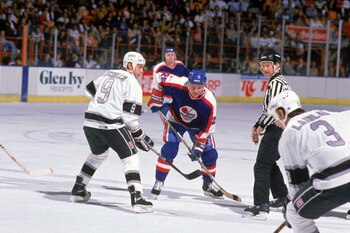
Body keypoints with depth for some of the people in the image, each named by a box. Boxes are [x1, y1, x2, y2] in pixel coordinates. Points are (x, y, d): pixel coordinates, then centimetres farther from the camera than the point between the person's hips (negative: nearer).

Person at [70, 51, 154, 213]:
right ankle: (137, 198, -14)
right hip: (110, 125, -7)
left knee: (98, 154, 30)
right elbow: (130, 115, -10)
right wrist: (139, 136, -2)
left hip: (90, 121, 7)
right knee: (130, 157, -1)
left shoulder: (109, 74, 18)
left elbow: (90, 89, 29)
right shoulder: (132, 83, -4)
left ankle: (78, 191, 34)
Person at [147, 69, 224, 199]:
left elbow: (207, 127, -23)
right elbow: (160, 78, -19)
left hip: (198, 126, 1)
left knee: (210, 154, 0)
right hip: (176, 119, -1)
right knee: (169, 149, -20)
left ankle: (208, 185, 23)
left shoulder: (209, 102, -33)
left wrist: (198, 147, -24)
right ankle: (159, 182, -6)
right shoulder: (178, 84, -36)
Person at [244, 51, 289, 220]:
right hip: (277, 130, 11)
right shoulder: (274, 82, 20)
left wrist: (262, 126, -11)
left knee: (262, 166, -15)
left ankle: (261, 206, -23)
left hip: (276, 131, -11)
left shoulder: (277, 83, -13)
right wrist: (257, 126, 17)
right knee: (270, 165, 25)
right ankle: (282, 198, 37)